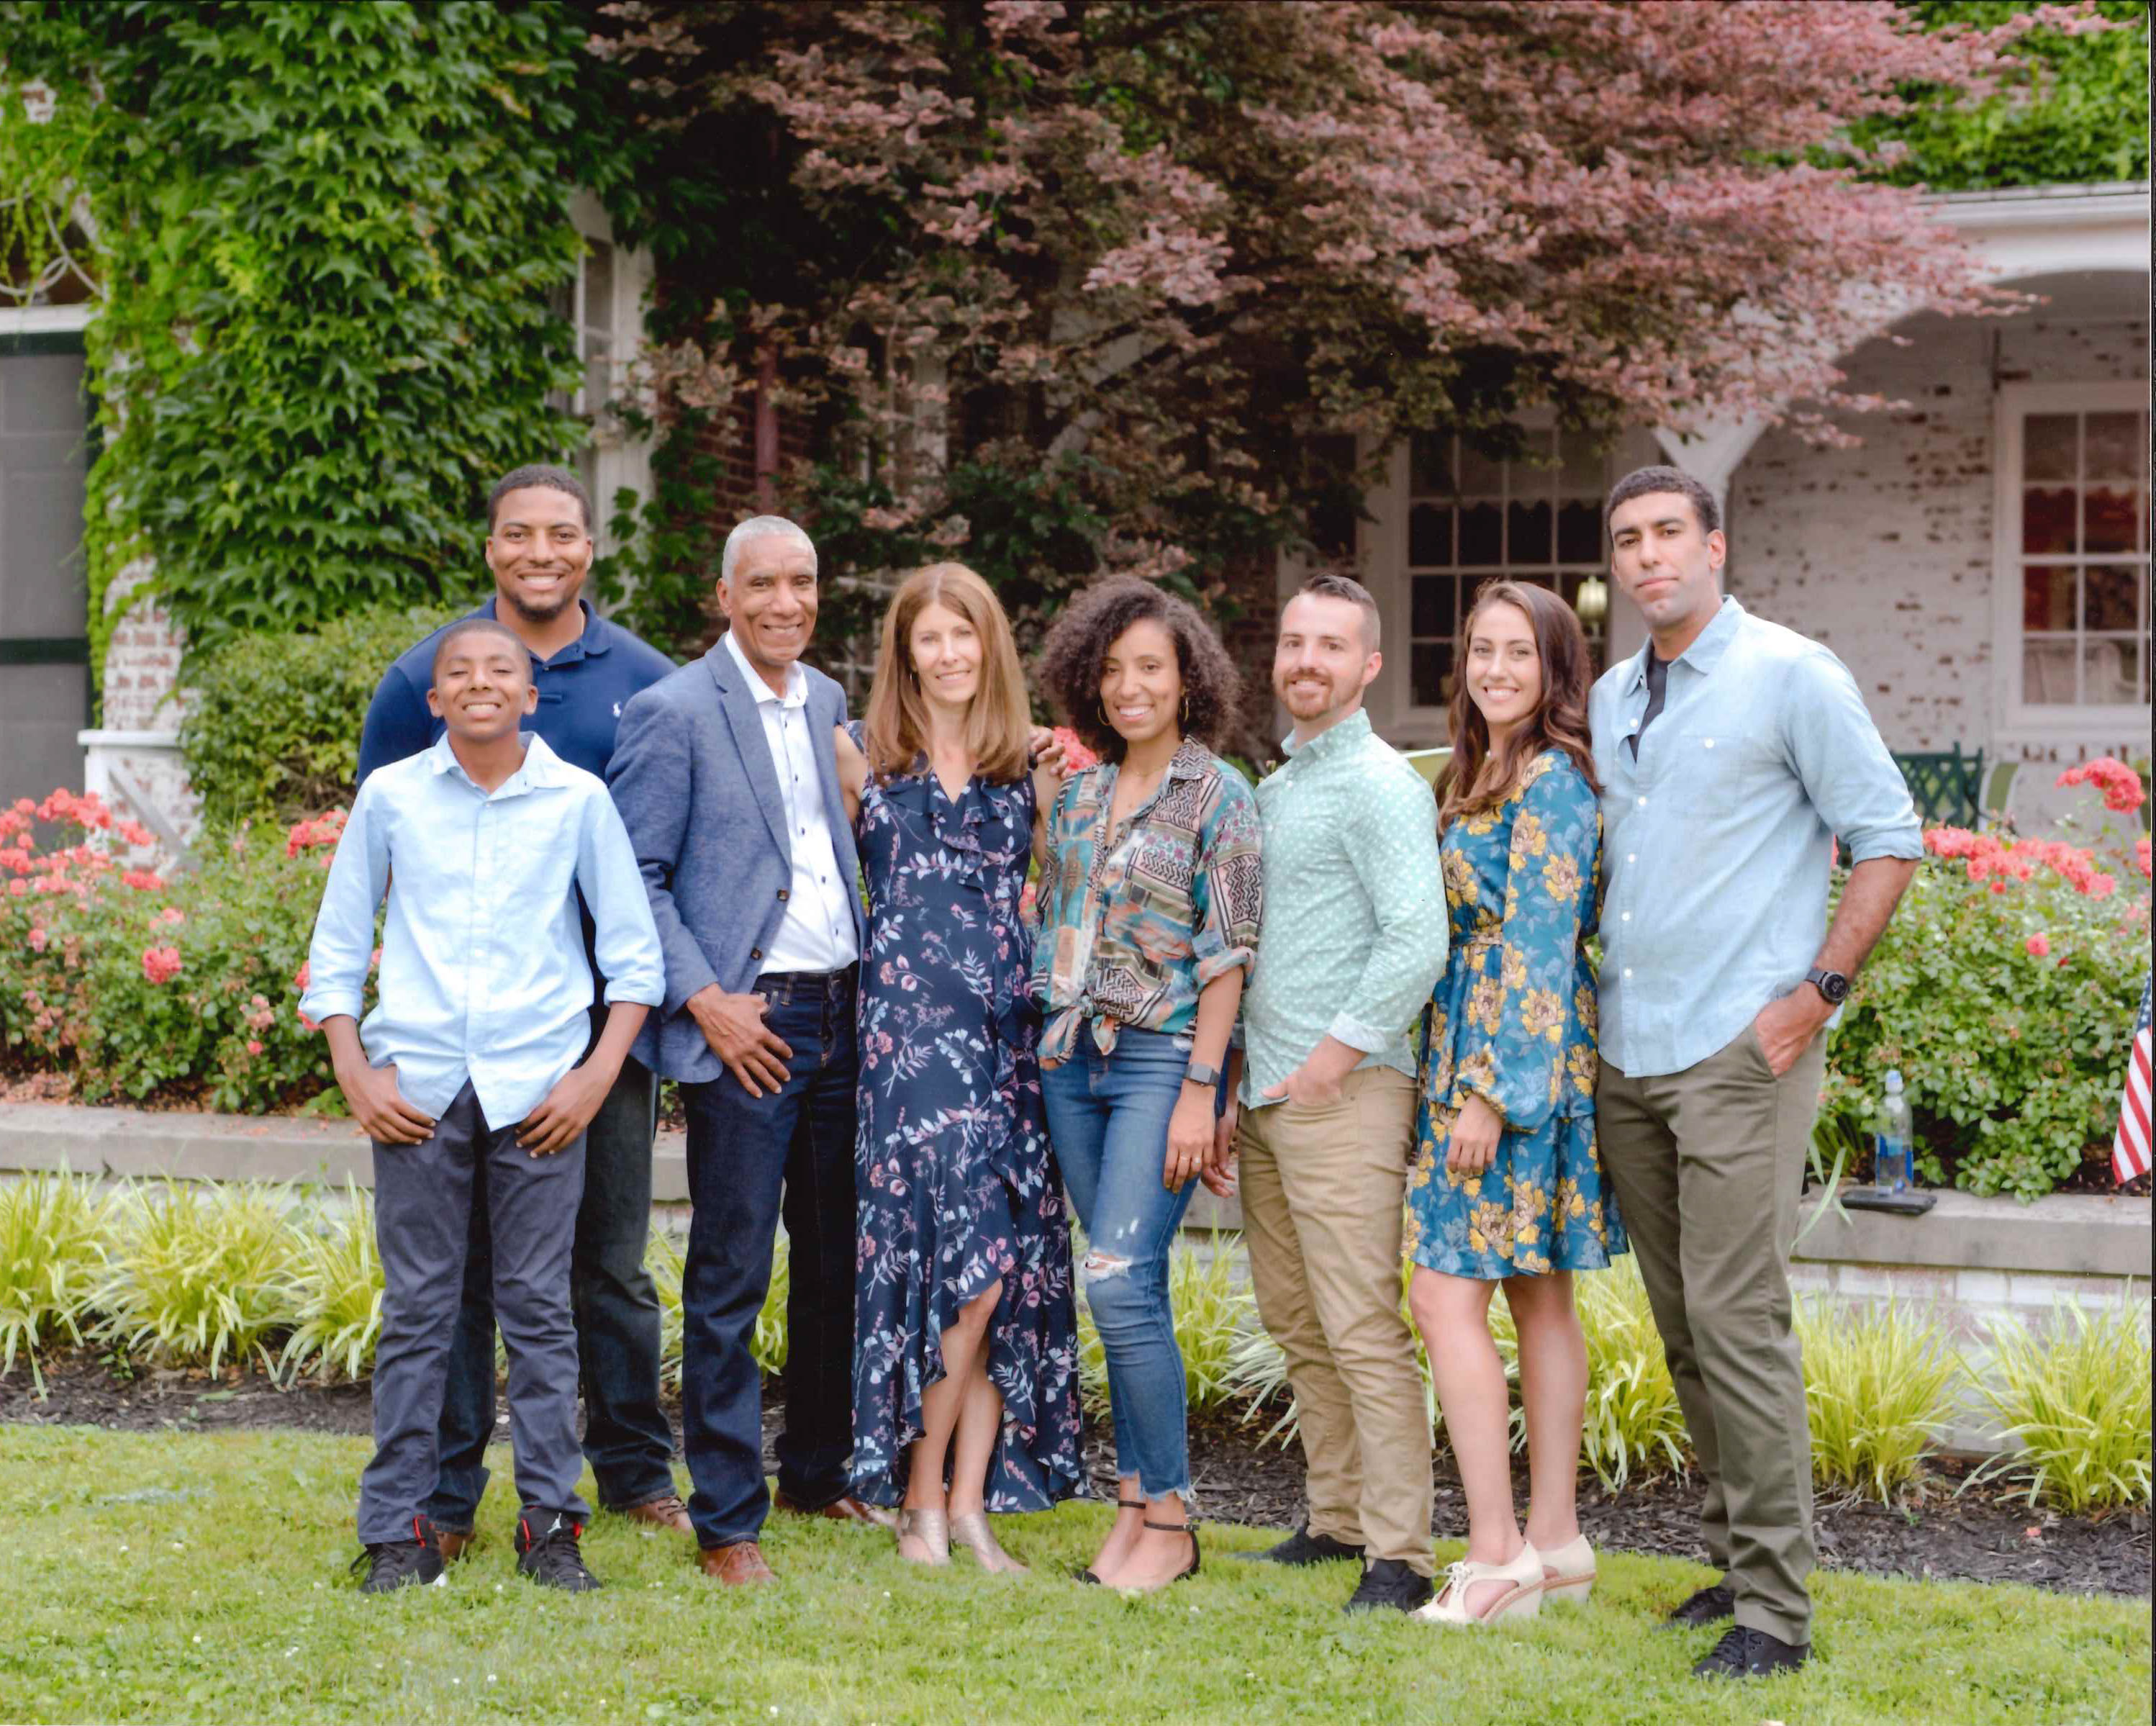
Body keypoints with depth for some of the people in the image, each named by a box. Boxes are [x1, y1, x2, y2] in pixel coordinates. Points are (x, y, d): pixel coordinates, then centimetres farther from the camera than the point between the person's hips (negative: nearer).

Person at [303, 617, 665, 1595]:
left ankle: (550, 1523, 11)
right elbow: (336, 945, 11)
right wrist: (356, 1074, 1)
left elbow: (635, 952, 8)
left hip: (538, 1089, 0)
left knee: (539, 1305, 2)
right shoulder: (390, 797, 6)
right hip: (418, 1086, 0)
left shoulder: (578, 800, 4)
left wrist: (597, 1075, -2)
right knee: (417, 1309, 3)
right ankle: (398, 1531, 10)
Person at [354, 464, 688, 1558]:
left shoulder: (643, 681, 7)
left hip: (603, 1006, 2)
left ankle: (635, 1469, 20)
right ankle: (444, 1491, 11)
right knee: (457, 1257, 3)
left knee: (612, 1255, 9)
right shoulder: (427, 677, 2)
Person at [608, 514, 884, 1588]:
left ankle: (820, 1473, 28)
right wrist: (705, 1000, -15)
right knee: (730, 1279, -2)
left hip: (842, 1016, 6)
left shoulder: (830, 704, 13)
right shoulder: (673, 713, -7)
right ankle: (727, 1520, 6)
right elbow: (635, 876, -9)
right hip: (746, 1026, -6)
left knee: (838, 1264, 14)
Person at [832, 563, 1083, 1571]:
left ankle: (968, 1505, 4)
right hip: (906, 1025, -3)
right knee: (969, 1256, -13)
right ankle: (922, 1501, -3)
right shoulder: (865, 759, 8)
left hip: (1010, 1032, 3)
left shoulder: (1033, 771, 14)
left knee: (1009, 1267, -2)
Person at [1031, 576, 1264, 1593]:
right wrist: (1043, 1040, 11)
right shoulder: (1079, 792, 13)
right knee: (1125, 1288, 8)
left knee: (1121, 1279, -14)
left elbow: (1228, 956, -8)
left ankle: (1168, 1517, -6)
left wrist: (1199, 1089, -14)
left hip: (1161, 1055, -6)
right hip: (1072, 1055, 6)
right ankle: (1138, 1497, 14)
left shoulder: (1218, 797, -4)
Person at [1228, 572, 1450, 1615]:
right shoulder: (1272, 787, 19)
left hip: (1344, 1095, -9)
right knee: (1296, 1323, 12)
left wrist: (1336, 1054, -17)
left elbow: (1419, 943, -18)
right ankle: (1336, 1518, 22)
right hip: (1265, 1095, 9)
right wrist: (1241, 1072, 17)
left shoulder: (1379, 786, -9)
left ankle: (1398, 1556, -7)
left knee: (1364, 1332, -9)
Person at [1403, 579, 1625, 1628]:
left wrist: (1490, 1095, -20)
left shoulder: (1550, 780, -13)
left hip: (1517, 1058, -10)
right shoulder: (1482, 775, 17)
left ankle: (1498, 1555, -10)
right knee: (1539, 1299, 10)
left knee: (1446, 1296, -12)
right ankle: (1554, 1543, 15)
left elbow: (1540, 949, -18)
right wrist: (1470, 1086, 17)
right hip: (1472, 1056, 10)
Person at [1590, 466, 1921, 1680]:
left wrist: (1817, 993, -11)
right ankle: (1738, 1556, 22)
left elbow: (1890, 840, -5)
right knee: (1684, 1330, 11)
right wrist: (1601, 1002, 15)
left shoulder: (1792, 675, -5)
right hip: (1628, 1062, 7)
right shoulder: (1612, 699, 15)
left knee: (1738, 1324, -10)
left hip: (1741, 1054, -7)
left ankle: (1776, 1608, -4)